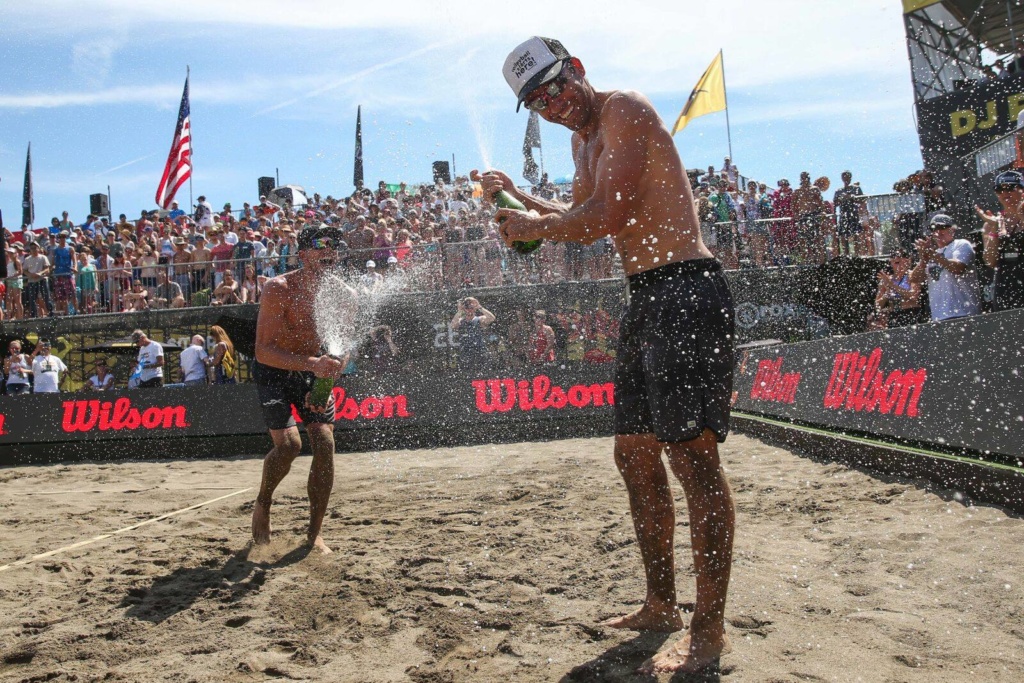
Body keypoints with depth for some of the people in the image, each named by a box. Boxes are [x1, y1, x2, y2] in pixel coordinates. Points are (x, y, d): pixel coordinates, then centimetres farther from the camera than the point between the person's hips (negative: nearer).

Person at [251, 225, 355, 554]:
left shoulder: (345, 296, -10)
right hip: (274, 372, -4)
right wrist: (311, 363, -40)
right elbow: (263, 351, -28)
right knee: (289, 442, -20)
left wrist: (327, 380, -21)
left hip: (313, 372, 4)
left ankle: (315, 533, 5)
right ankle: (262, 503, 12)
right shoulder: (278, 289, -23)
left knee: (325, 443, -10)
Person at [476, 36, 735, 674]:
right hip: (645, 299, 10)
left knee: (692, 452, -10)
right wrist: (517, 195, 24)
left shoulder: (625, 108, -8)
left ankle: (710, 628, -1)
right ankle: (662, 604, 24)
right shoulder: (583, 139, 22)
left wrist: (531, 228, -4)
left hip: (687, 291, -10)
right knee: (635, 452, 12)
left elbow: (608, 215, -18)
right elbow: (582, 219, 33)